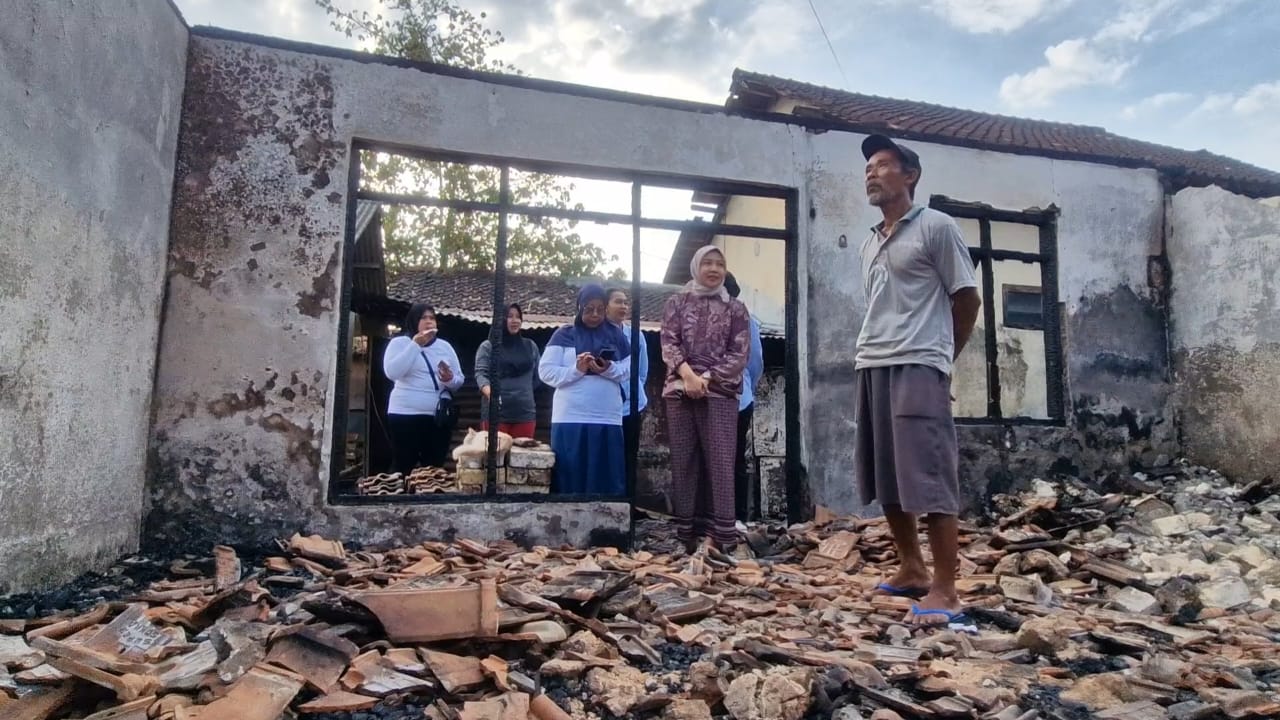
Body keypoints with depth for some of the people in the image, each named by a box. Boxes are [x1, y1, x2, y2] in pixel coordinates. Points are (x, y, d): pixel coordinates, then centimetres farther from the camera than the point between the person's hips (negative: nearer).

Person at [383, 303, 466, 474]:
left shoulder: (445, 346, 13)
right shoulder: (399, 343, 2)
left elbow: (459, 381, 12)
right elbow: (392, 373, -15)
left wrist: (450, 379, -12)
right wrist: (415, 344, -17)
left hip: (438, 416, 4)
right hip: (405, 415, -3)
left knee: (435, 469, 7)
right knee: (405, 468, -1)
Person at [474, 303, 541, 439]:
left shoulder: (531, 346, 16)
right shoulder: (488, 346, 5)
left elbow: (537, 377, 22)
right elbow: (480, 374, -6)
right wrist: (490, 392, -24)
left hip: (525, 412, 3)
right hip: (495, 412, -3)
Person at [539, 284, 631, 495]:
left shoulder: (616, 335, 10)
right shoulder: (564, 335, 5)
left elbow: (629, 370, 6)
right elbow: (546, 372, -2)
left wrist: (608, 369, -12)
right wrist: (577, 369, -15)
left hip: (608, 420, 2)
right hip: (570, 419, -2)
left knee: (608, 479, 3)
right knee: (571, 479, 1)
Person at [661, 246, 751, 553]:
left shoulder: (735, 308, 10)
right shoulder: (677, 302, 12)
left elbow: (740, 354, 2)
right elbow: (668, 343, 1)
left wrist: (706, 379, -10)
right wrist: (688, 375, -15)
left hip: (720, 392, -1)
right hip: (680, 390, 1)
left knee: (720, 461, -7)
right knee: (683, 461, 3)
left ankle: (720, 534, -6)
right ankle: (686, 532, 8)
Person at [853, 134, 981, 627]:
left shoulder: (936, 227, 1)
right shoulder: (870, 244, 21)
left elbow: (967, 299, 2)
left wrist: (938, 357, 7)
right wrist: (872, 355, 12)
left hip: (916, 368, -7)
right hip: (869, 368, 8)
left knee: (929, 480, -7)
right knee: (886, 480, 11)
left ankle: (944, 592, -1)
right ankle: (912, 571, 24)